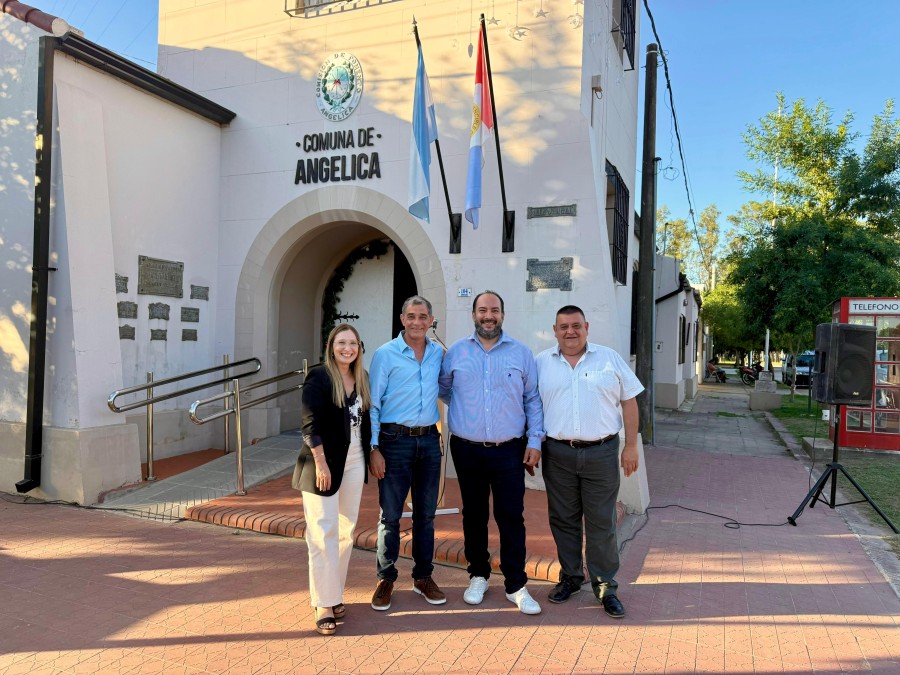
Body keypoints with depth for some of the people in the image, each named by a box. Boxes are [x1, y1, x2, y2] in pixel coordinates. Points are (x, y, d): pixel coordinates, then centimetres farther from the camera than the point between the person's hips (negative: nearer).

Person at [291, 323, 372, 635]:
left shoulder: (361, 378, 9)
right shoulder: (318, 377, -10)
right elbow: (310, 423, -15)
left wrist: (369, 455, 9)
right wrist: (321, 464, -19)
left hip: (354, 463, 6)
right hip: (324, 463, -6)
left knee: (346, 531, 10)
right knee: (324, 533, -3)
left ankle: (335, 592, 23)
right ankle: (324, 604, 5)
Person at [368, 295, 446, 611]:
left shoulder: (438, 353, 6)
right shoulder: (385, 354, -6)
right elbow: (372, 404, -6)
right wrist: (374, 448, -12)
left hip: (429, 441, 4)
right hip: (395, 440, -4)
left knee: (426, 513, 12)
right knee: (390, 515, 3)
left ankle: (423, 577, 26)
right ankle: (385, 579, 20)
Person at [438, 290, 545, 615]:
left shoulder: (521, 353, 2)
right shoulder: (456, 352, 3)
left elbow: (533, 399, 3)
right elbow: (442, 388, 17)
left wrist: (535, 440, -3)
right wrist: (464, 409, 8)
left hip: (510, 450, -1)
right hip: (467, 450, 1)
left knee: (511, 517, 1)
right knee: (474, 514, 13)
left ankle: (516, 585, 15)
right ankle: (478, 575, 29)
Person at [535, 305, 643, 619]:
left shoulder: (609, 358, 3)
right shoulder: (541, 362, 4)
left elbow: (629, 401, 4)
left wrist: (631, 446, 0)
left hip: (601, 452, -1)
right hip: (558, 454, 1)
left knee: (601, 522, 5)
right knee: (563, 520, 11)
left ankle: (605, 585, 18)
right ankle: (570, 577, 28)